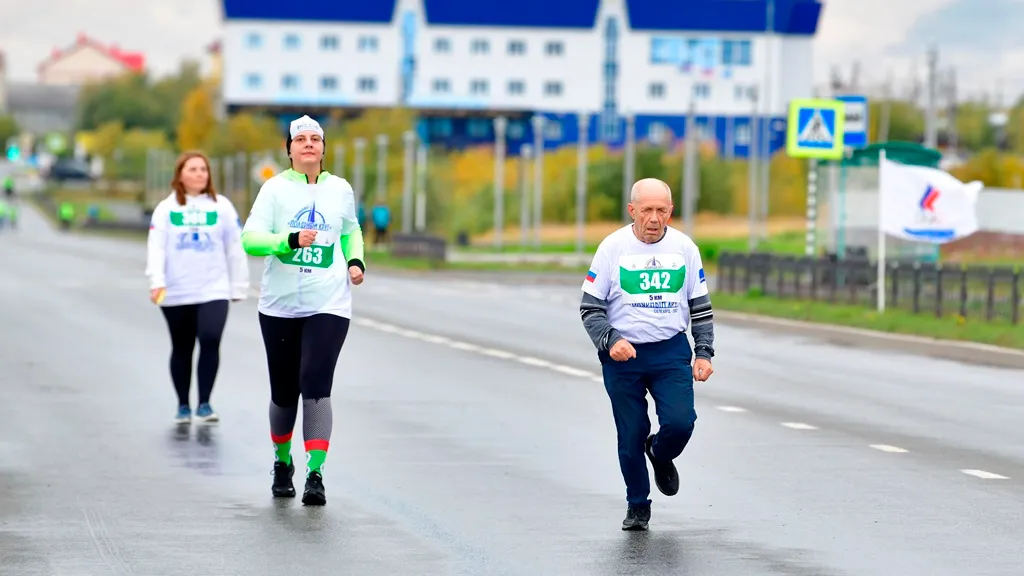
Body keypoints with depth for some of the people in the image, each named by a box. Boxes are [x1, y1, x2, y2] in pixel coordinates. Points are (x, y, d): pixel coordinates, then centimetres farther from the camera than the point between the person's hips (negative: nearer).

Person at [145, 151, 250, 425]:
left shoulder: (221, 206, 3)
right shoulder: (165, 209, 2)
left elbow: (235, 248, 6)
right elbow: (156, 247, -7)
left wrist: (239, 286, 6)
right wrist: (157, 282, -20)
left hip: (214, 290, -1)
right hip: (176, 293, 1)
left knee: (210, 341, -18)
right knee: (182, 349, 11)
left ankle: (205, 403, -10)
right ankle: (183, 406, 22)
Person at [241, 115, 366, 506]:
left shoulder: (340, 190, 7)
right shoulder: (275, 188, -1)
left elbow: (351, 231, 26)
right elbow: (250, 239, -10)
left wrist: (356, 261, 7)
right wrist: (292, 239, -24)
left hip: (328, 305, 0)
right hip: (280, 307, 0)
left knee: (316, 387, -14)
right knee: (283, 392, 9)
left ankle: (316, 473, -16)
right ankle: (282, 463, 31)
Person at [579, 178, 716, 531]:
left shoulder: (684, 247, 3)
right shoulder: (613, 248, -4)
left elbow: (700, 306, 11)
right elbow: (590, 308, -1)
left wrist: (704, 353, 2)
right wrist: (610, 340, -17)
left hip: (672, 352, 1)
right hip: (623, 355, -1)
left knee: (680, 422, -16)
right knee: (631, 436, 2)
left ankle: (660, 455, 20)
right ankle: (637, 506, 22)